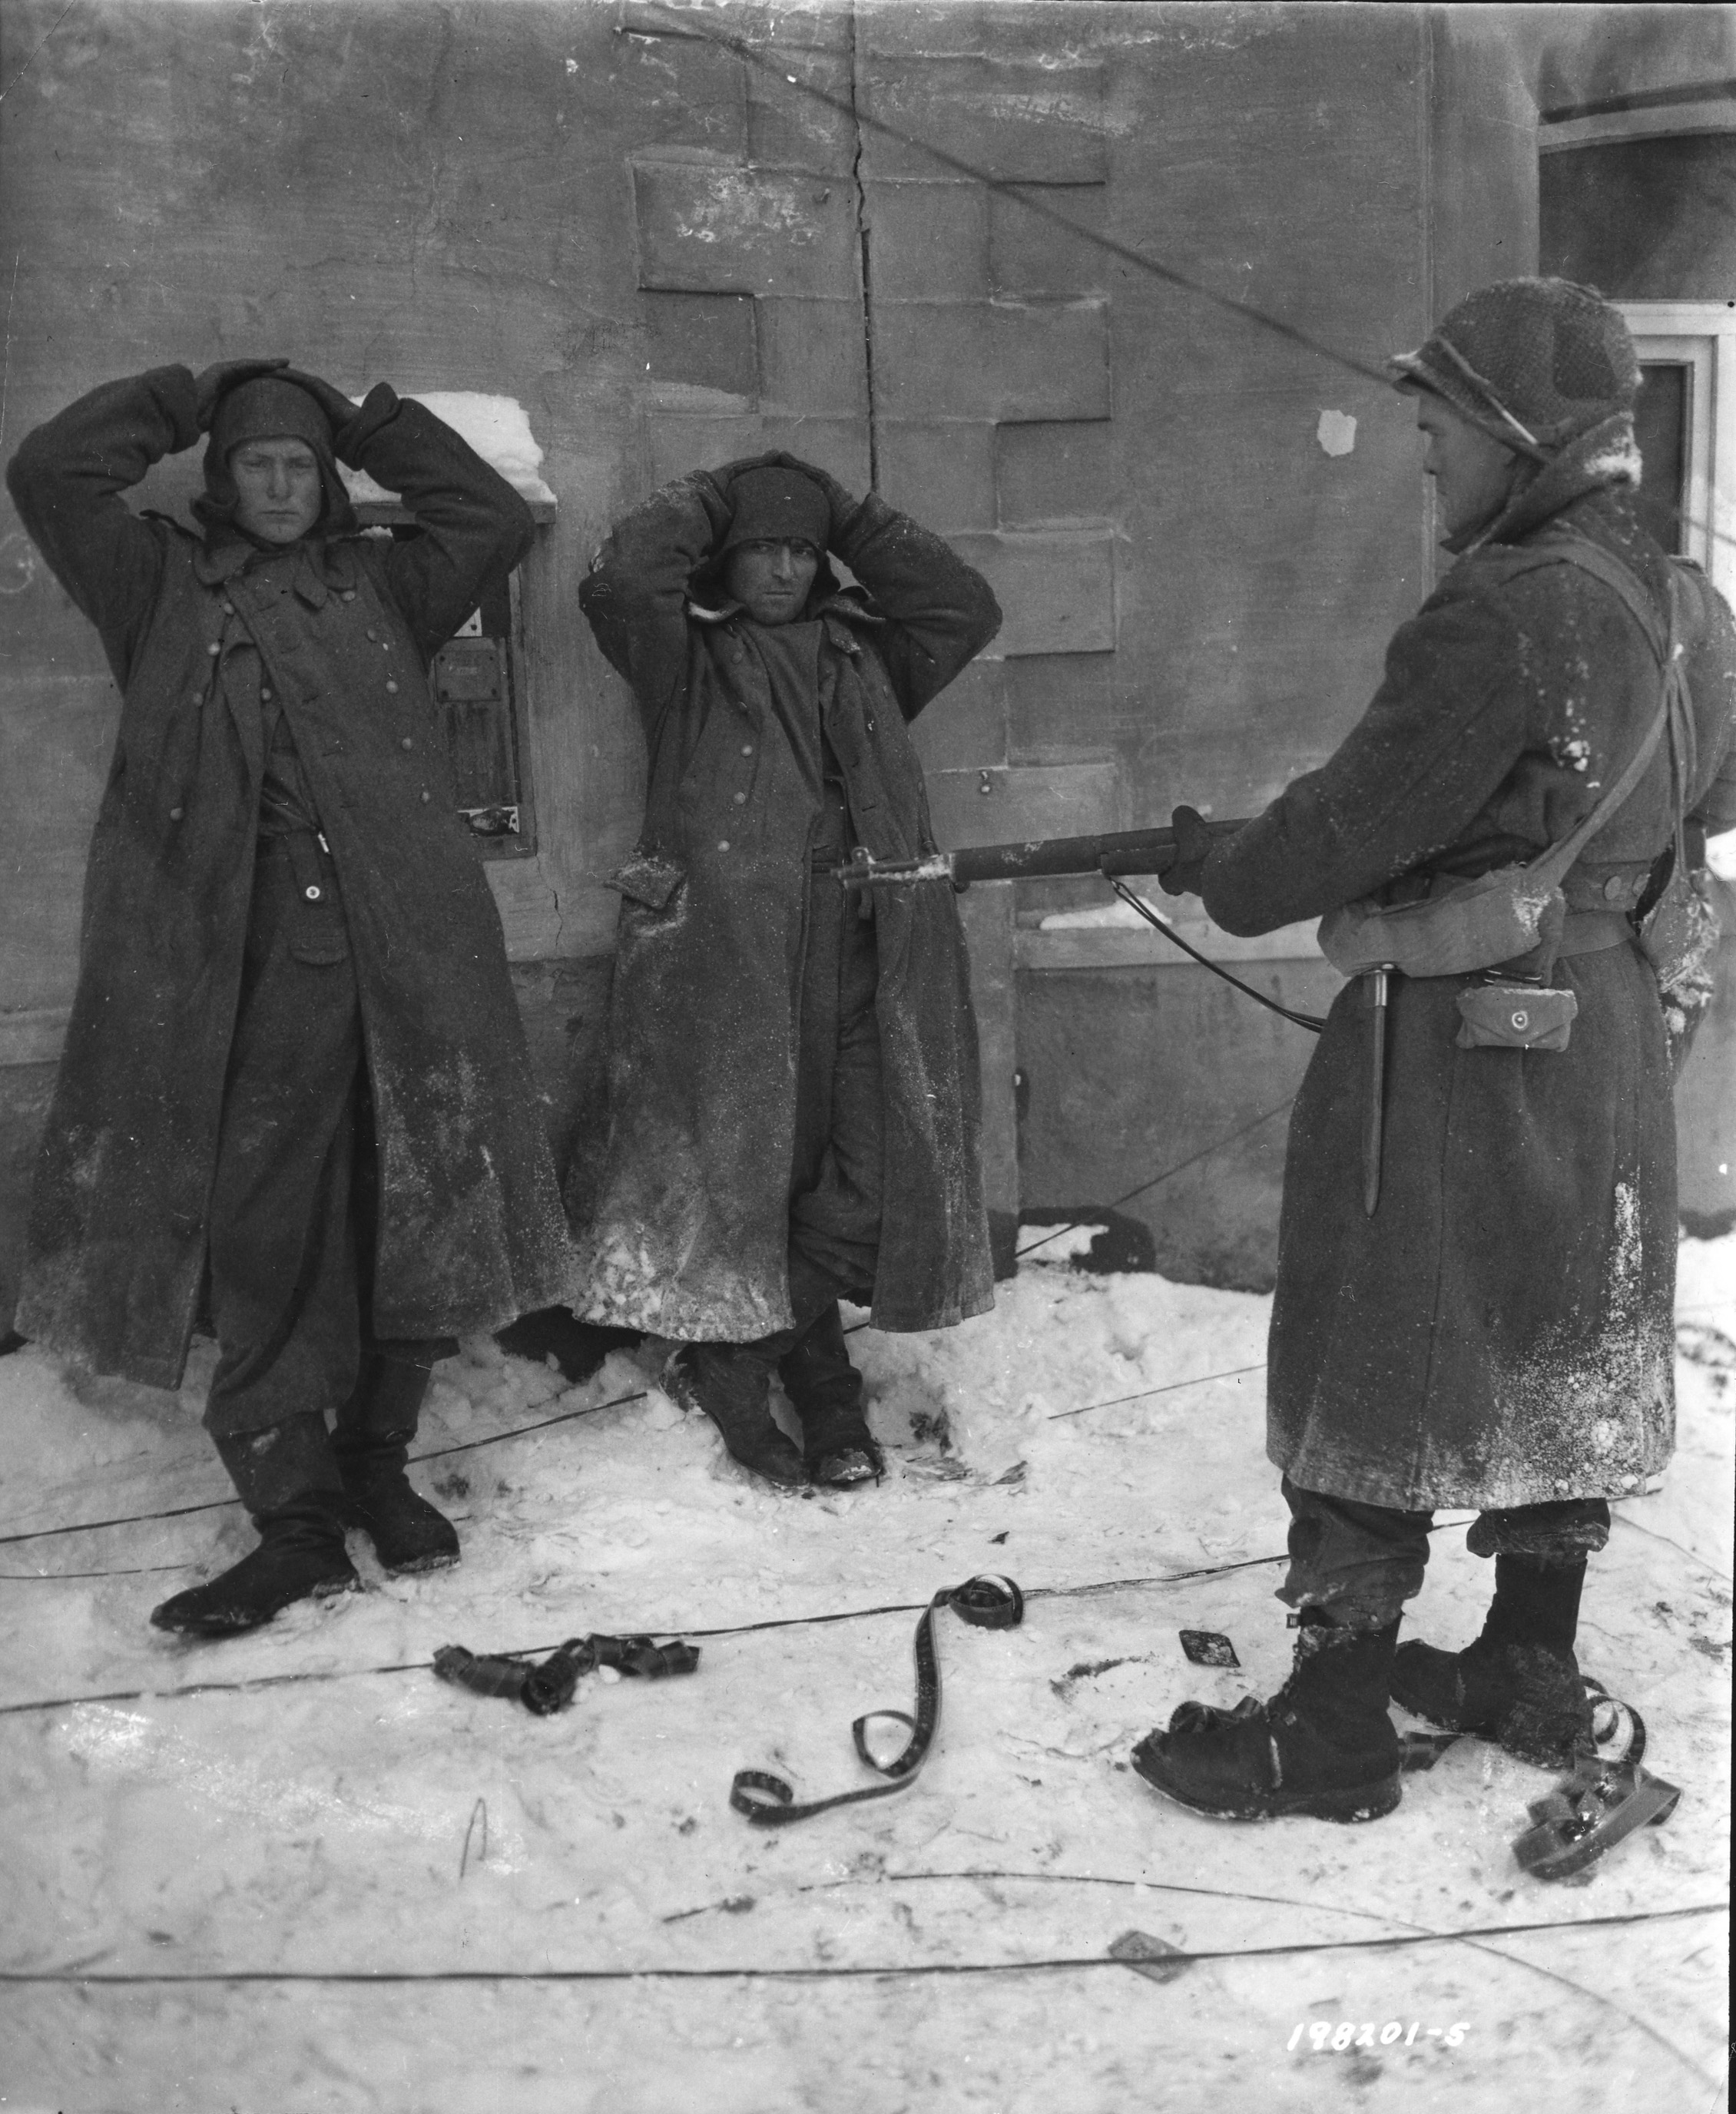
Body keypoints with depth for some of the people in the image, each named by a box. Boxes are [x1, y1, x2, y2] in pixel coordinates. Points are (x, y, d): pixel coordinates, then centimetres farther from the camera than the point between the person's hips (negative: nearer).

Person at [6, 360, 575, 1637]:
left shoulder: (377, 586, 22)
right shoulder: (164, 587, 18)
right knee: (261, 1238, -5)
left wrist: (376, 427, 20)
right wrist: (186, 399, 17)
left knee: (412, 1210, 2)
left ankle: (378, 1465, 18)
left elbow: (497, 521, 16)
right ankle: (297, 1521, 0)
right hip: (241, 957, -1)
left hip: (400, 949, 2)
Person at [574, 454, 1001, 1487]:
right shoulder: (689, 661, 10)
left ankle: (740, 1365, 17)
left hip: (867, 956, 4)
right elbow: (620, 582, -8)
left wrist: (849, 514, 16)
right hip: (726, 961, -4)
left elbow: (966, 606, 14)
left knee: (865, 1182, -1)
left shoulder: (861, 655, 23)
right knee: (739, 1169, -2)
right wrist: (709, 498, 7)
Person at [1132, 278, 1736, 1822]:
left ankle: (1332, 1736, 12)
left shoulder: (1503, 617, -21)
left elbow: (1355, 825, -19)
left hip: (1457, 1055, -9)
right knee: (1564, 1366, 18)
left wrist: (1214, 871, -2)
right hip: (1612, 1046, 9)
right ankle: (1532, 1681, 32)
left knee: (1379, 1388, 2)